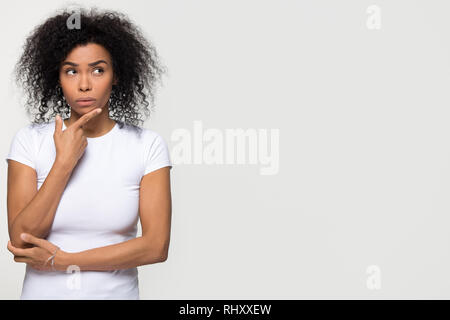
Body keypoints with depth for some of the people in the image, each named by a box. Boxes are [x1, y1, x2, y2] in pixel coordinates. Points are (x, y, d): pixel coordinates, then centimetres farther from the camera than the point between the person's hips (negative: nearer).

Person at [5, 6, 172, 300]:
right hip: (43, 291, 1)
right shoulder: (30, 140, -6)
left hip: (116, 291, 0)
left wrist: (62, 260, -16)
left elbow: (157, 246, -14)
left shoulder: (147, 145, -8)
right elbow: (20, 241, -14)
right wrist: (64, 162, -20)